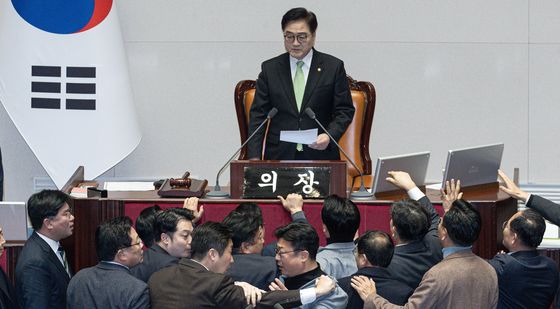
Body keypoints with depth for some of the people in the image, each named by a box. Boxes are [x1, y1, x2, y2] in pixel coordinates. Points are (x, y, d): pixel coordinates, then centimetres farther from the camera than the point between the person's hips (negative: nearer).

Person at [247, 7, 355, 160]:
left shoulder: (333, 67, 6)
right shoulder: (269, 69, 10)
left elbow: (345, 111, 7)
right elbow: (258, 115, 7)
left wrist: (330, 136, -12)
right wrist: (254, 157, -4)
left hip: (320, 155, -1)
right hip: (279, 156, 1)